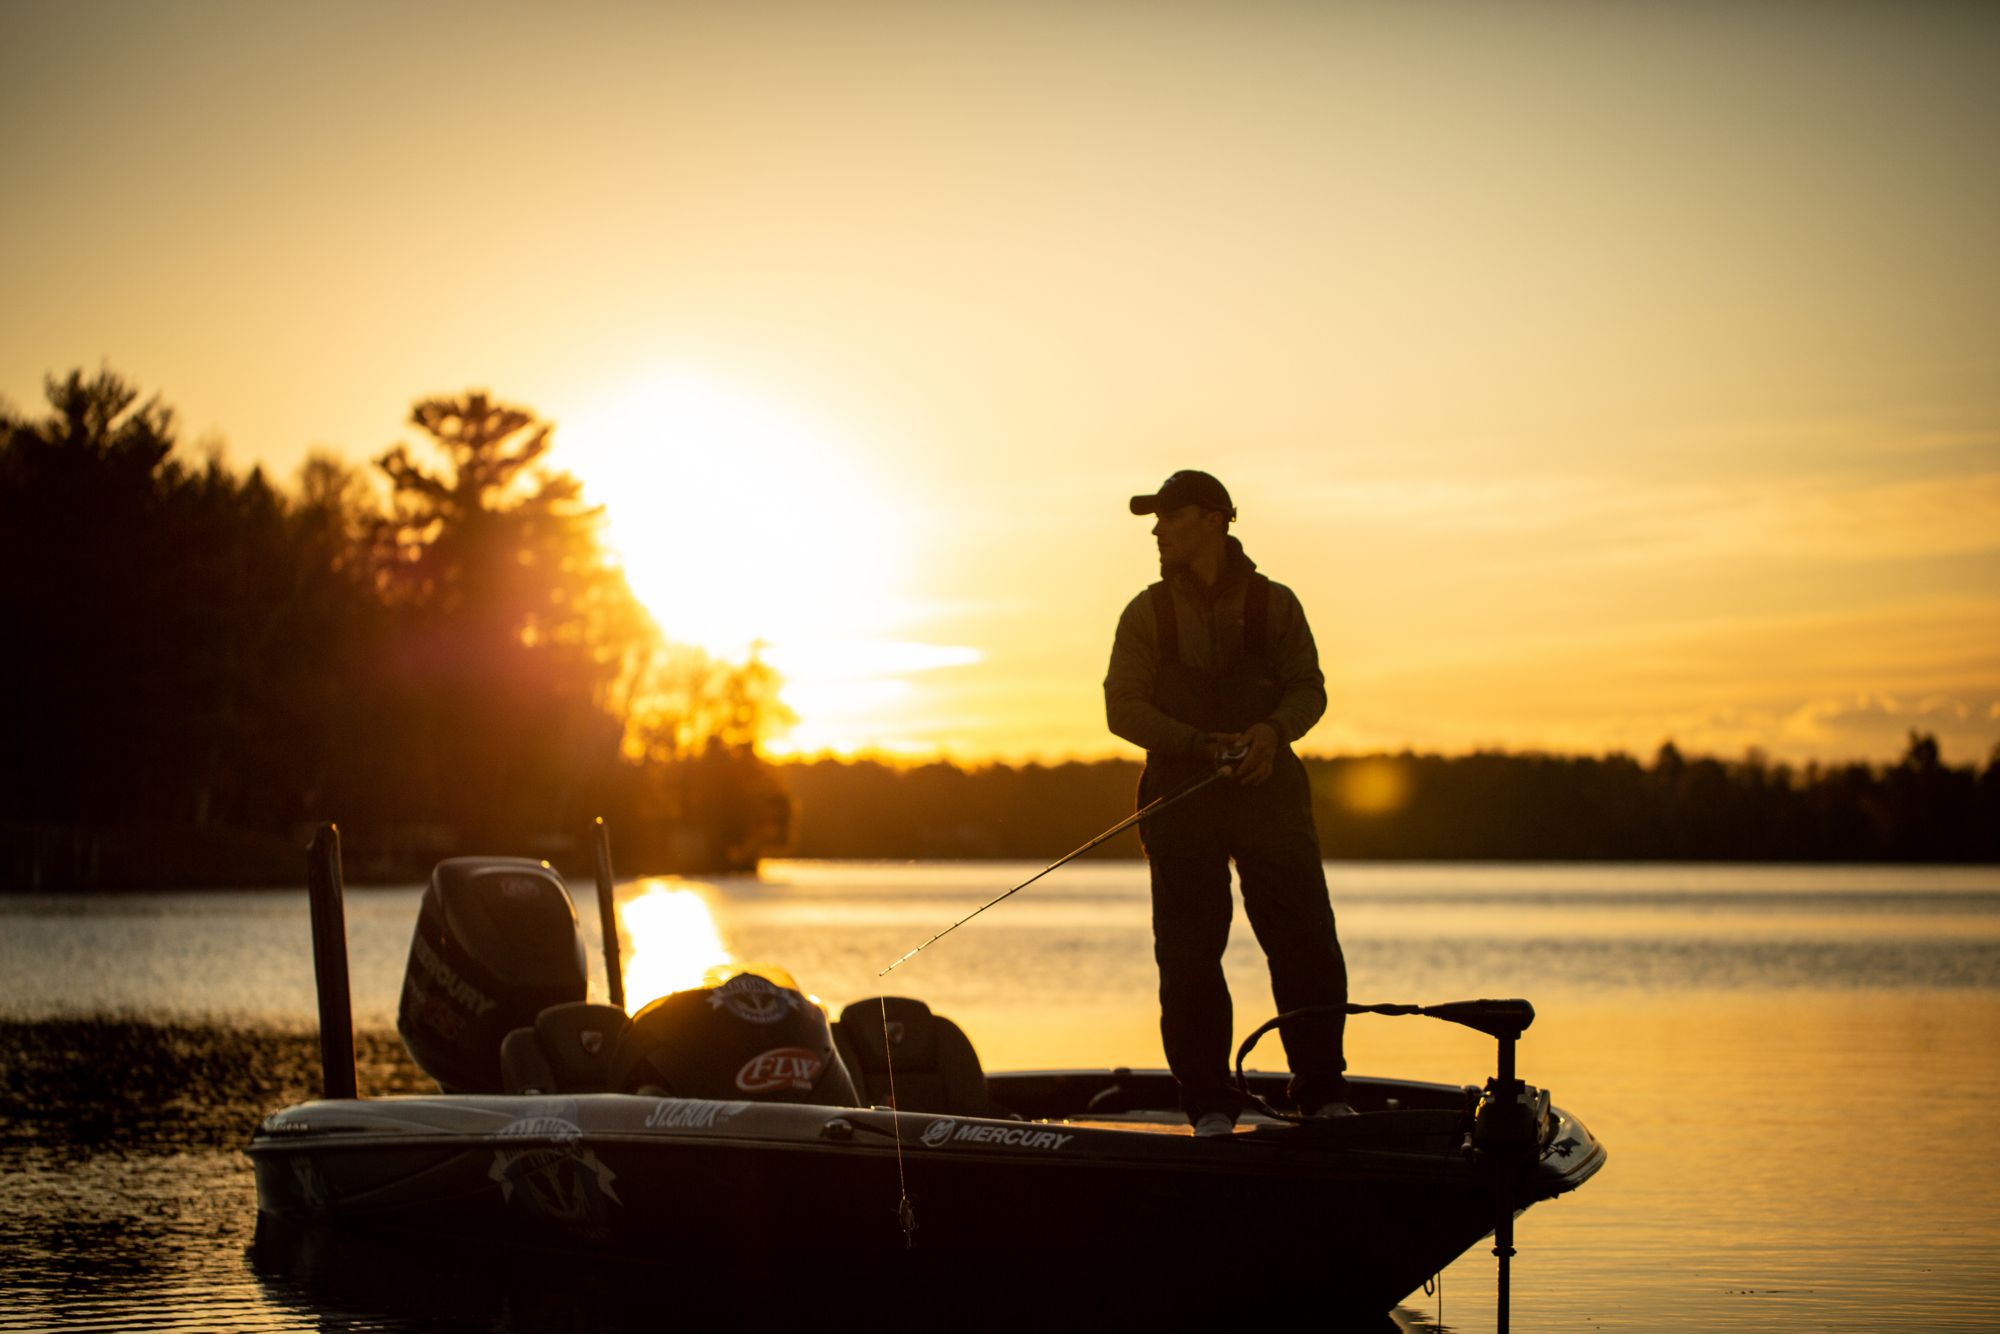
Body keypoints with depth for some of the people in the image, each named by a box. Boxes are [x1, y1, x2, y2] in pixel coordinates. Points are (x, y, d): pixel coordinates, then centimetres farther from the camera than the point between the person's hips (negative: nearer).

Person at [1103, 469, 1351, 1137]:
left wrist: (1273, 730, -17)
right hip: (1183, 795, 0)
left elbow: (1309, 689, 6)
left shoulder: (1273, 604, 7)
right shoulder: (1147, 613, 7)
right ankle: (1209, 1104, 8)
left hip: (1270, 789, 0)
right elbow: (1123, 706, -1)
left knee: (1307, 944, -4)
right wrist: (1199, 744, -15)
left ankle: (1323, 1093, 8)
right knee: (1188, 956, -1)